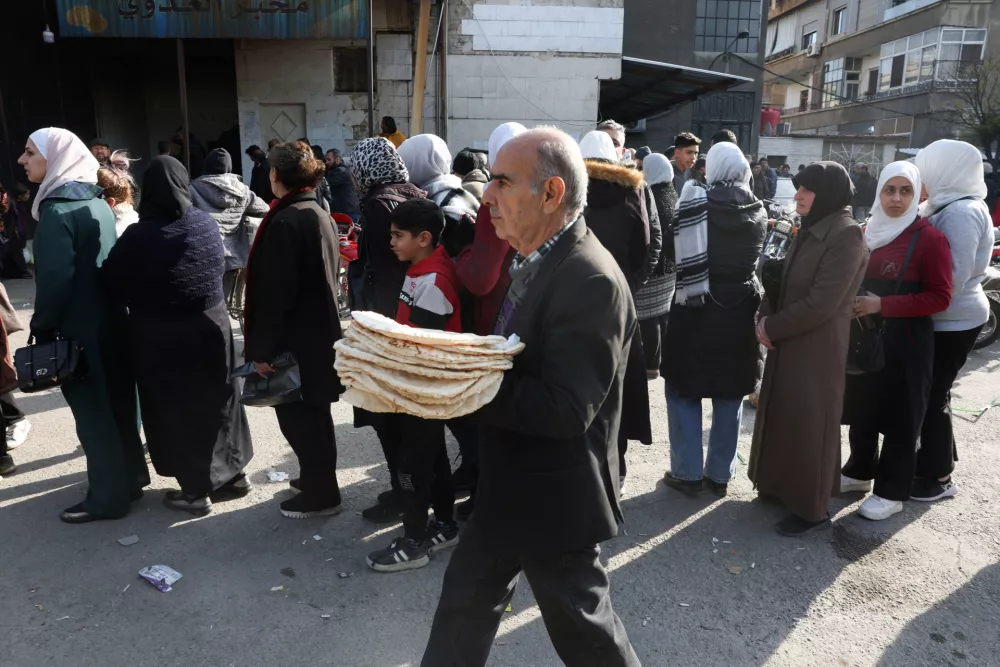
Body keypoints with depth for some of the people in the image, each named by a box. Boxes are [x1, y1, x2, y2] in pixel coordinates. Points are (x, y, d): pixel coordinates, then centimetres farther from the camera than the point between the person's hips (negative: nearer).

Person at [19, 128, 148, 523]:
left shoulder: (57, 210, -17)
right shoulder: (98, 202, 9)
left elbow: (55, 280, -22)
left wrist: (41, 328, -9)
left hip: (81, 328, -8)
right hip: (111, 319, 8)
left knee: (92, 412, 2)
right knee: (117, 404, 17)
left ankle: (108, 496, 13)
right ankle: (130, 477, 31)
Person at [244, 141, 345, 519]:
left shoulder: (286, 221, -19)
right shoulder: (320, 215, 10)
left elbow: (275, 292, -22)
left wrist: (261, 347, -17)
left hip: (296, 338, -9)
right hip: (318, 331, 9)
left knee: (296, 415, 2)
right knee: (311, 413, 20)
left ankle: (321, 494, 13)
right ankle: (316, 477, 35)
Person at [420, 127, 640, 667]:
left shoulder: (590, 281, -26)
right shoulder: (535, 261, 4)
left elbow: (566, 409, -30)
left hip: (554, 499, -9)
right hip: (508, 490, 9)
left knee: (580, 623, 15)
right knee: (465, 600, 23)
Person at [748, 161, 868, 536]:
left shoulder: (847, 235, -17)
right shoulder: (810, 231, 10)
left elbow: (821, 304, -23)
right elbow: (783, 281, 13)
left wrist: (772, 327, -13)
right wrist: (766, 317, -5)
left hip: (818, 347, -8)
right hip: (788, 342, 8)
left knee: (809, 424, 2)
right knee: (783, 416, 17)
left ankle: (812, 509, 17)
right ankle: (783, 486, 34)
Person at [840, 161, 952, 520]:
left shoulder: (929, 237, -11)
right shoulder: (868, 232, 8)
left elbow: (940, 297, -14)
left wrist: (883, 305, -21)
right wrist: (854, 303, 1)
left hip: (905, 342, -6)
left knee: (899, 417, 4)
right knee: (861, 408, 14)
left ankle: (892, 492, 17)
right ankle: (859, 472, 32)